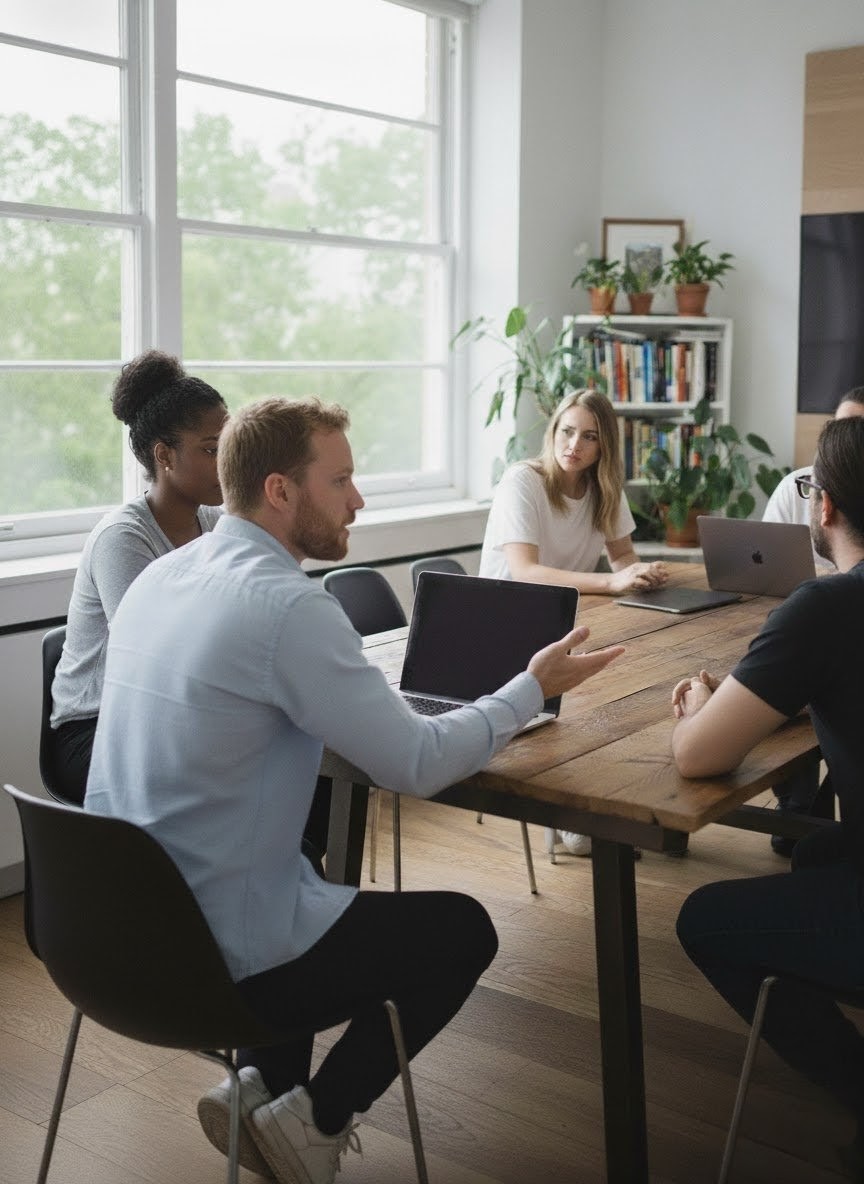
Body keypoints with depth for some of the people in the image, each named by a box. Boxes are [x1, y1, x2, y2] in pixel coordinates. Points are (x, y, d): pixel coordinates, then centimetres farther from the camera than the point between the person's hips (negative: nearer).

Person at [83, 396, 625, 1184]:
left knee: (316, 873, 35)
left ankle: (266, 1085, 24)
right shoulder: (286, 604, -22)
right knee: (464, 928, 11)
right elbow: (418, 765, -18)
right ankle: (313, 1121, 13)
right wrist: (533, 688, -4)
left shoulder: (159, 577, 4)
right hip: (213, 951, -8)